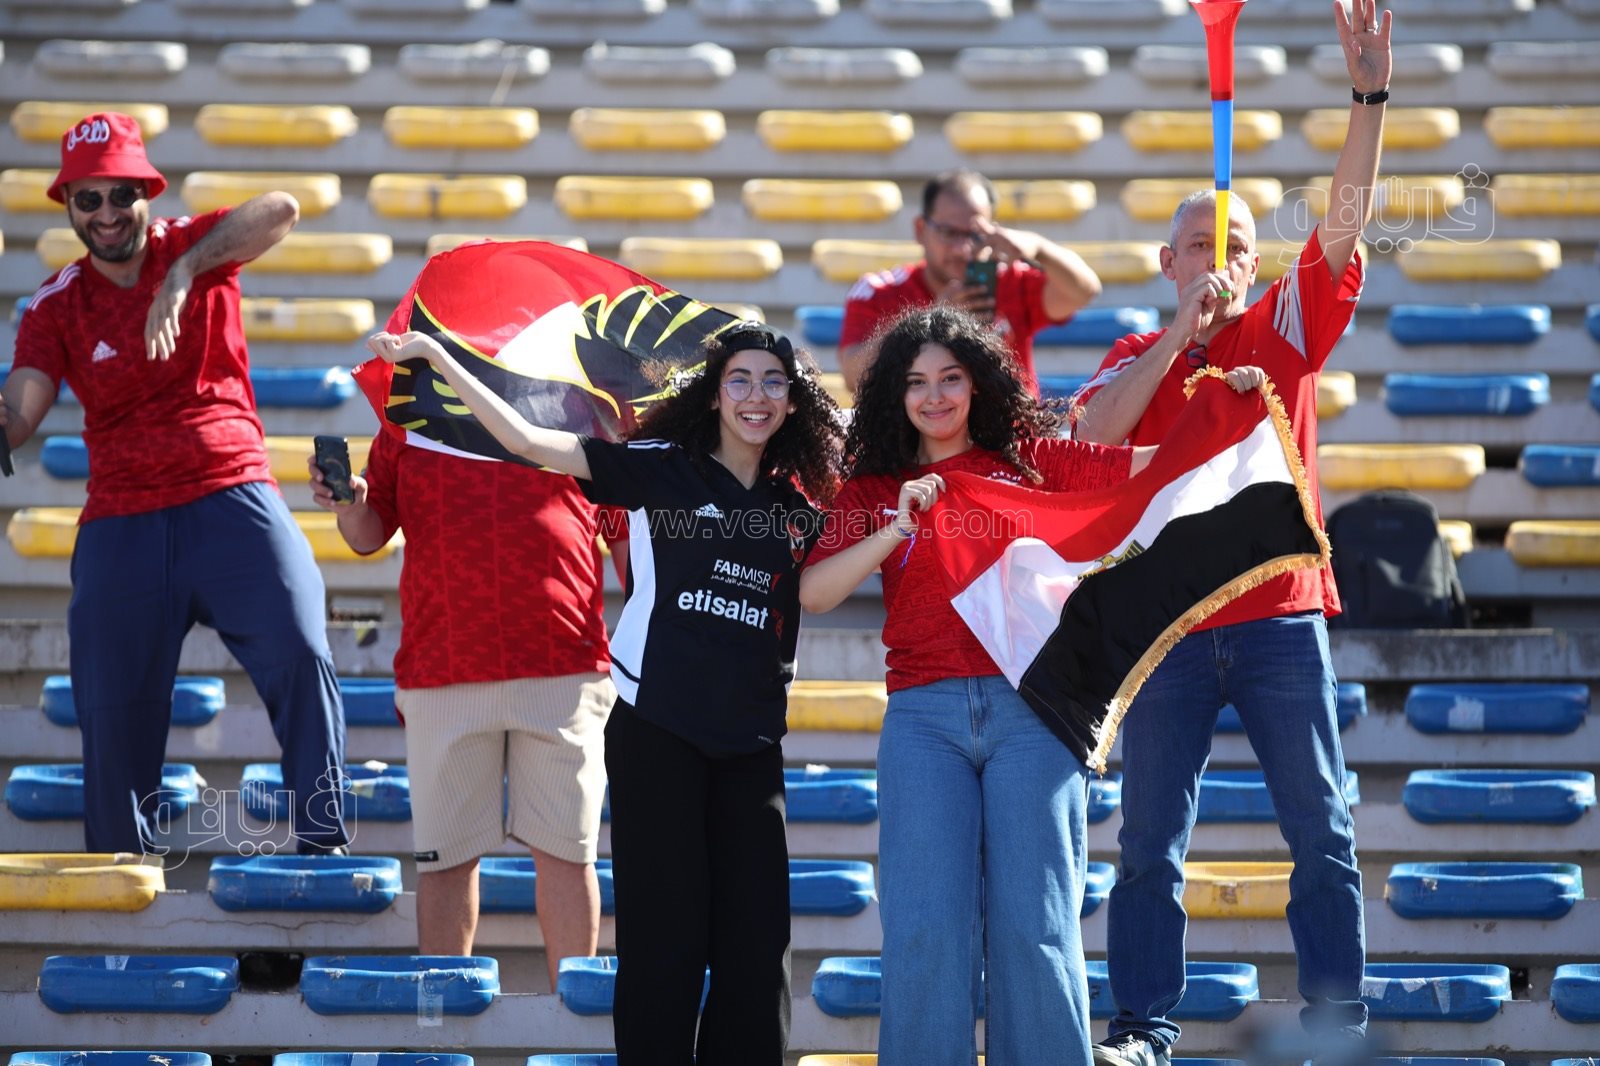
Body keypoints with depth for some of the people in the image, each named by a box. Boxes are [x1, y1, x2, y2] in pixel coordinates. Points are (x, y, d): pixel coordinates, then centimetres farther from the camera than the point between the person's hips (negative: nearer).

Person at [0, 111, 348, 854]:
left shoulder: (193, 247, 1)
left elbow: (280, 212, -20)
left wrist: (184, 272, -30)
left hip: (231, 497, -2)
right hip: (121, 523, 2)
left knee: (300, 659, -15)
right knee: (113, 707, 3)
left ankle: (322, 841, -11)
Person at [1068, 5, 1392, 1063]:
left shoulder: (1290, 327, 6)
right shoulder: (1138, 357, 11)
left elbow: (1346, 217, -6)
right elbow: (1095, 428, -10)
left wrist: (1371, 93, -18)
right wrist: (1184, 329, -13)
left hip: (1281, 612, -1)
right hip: (1167, 620, 1)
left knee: (1323, 831, 0)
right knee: (1152, 841, 1)